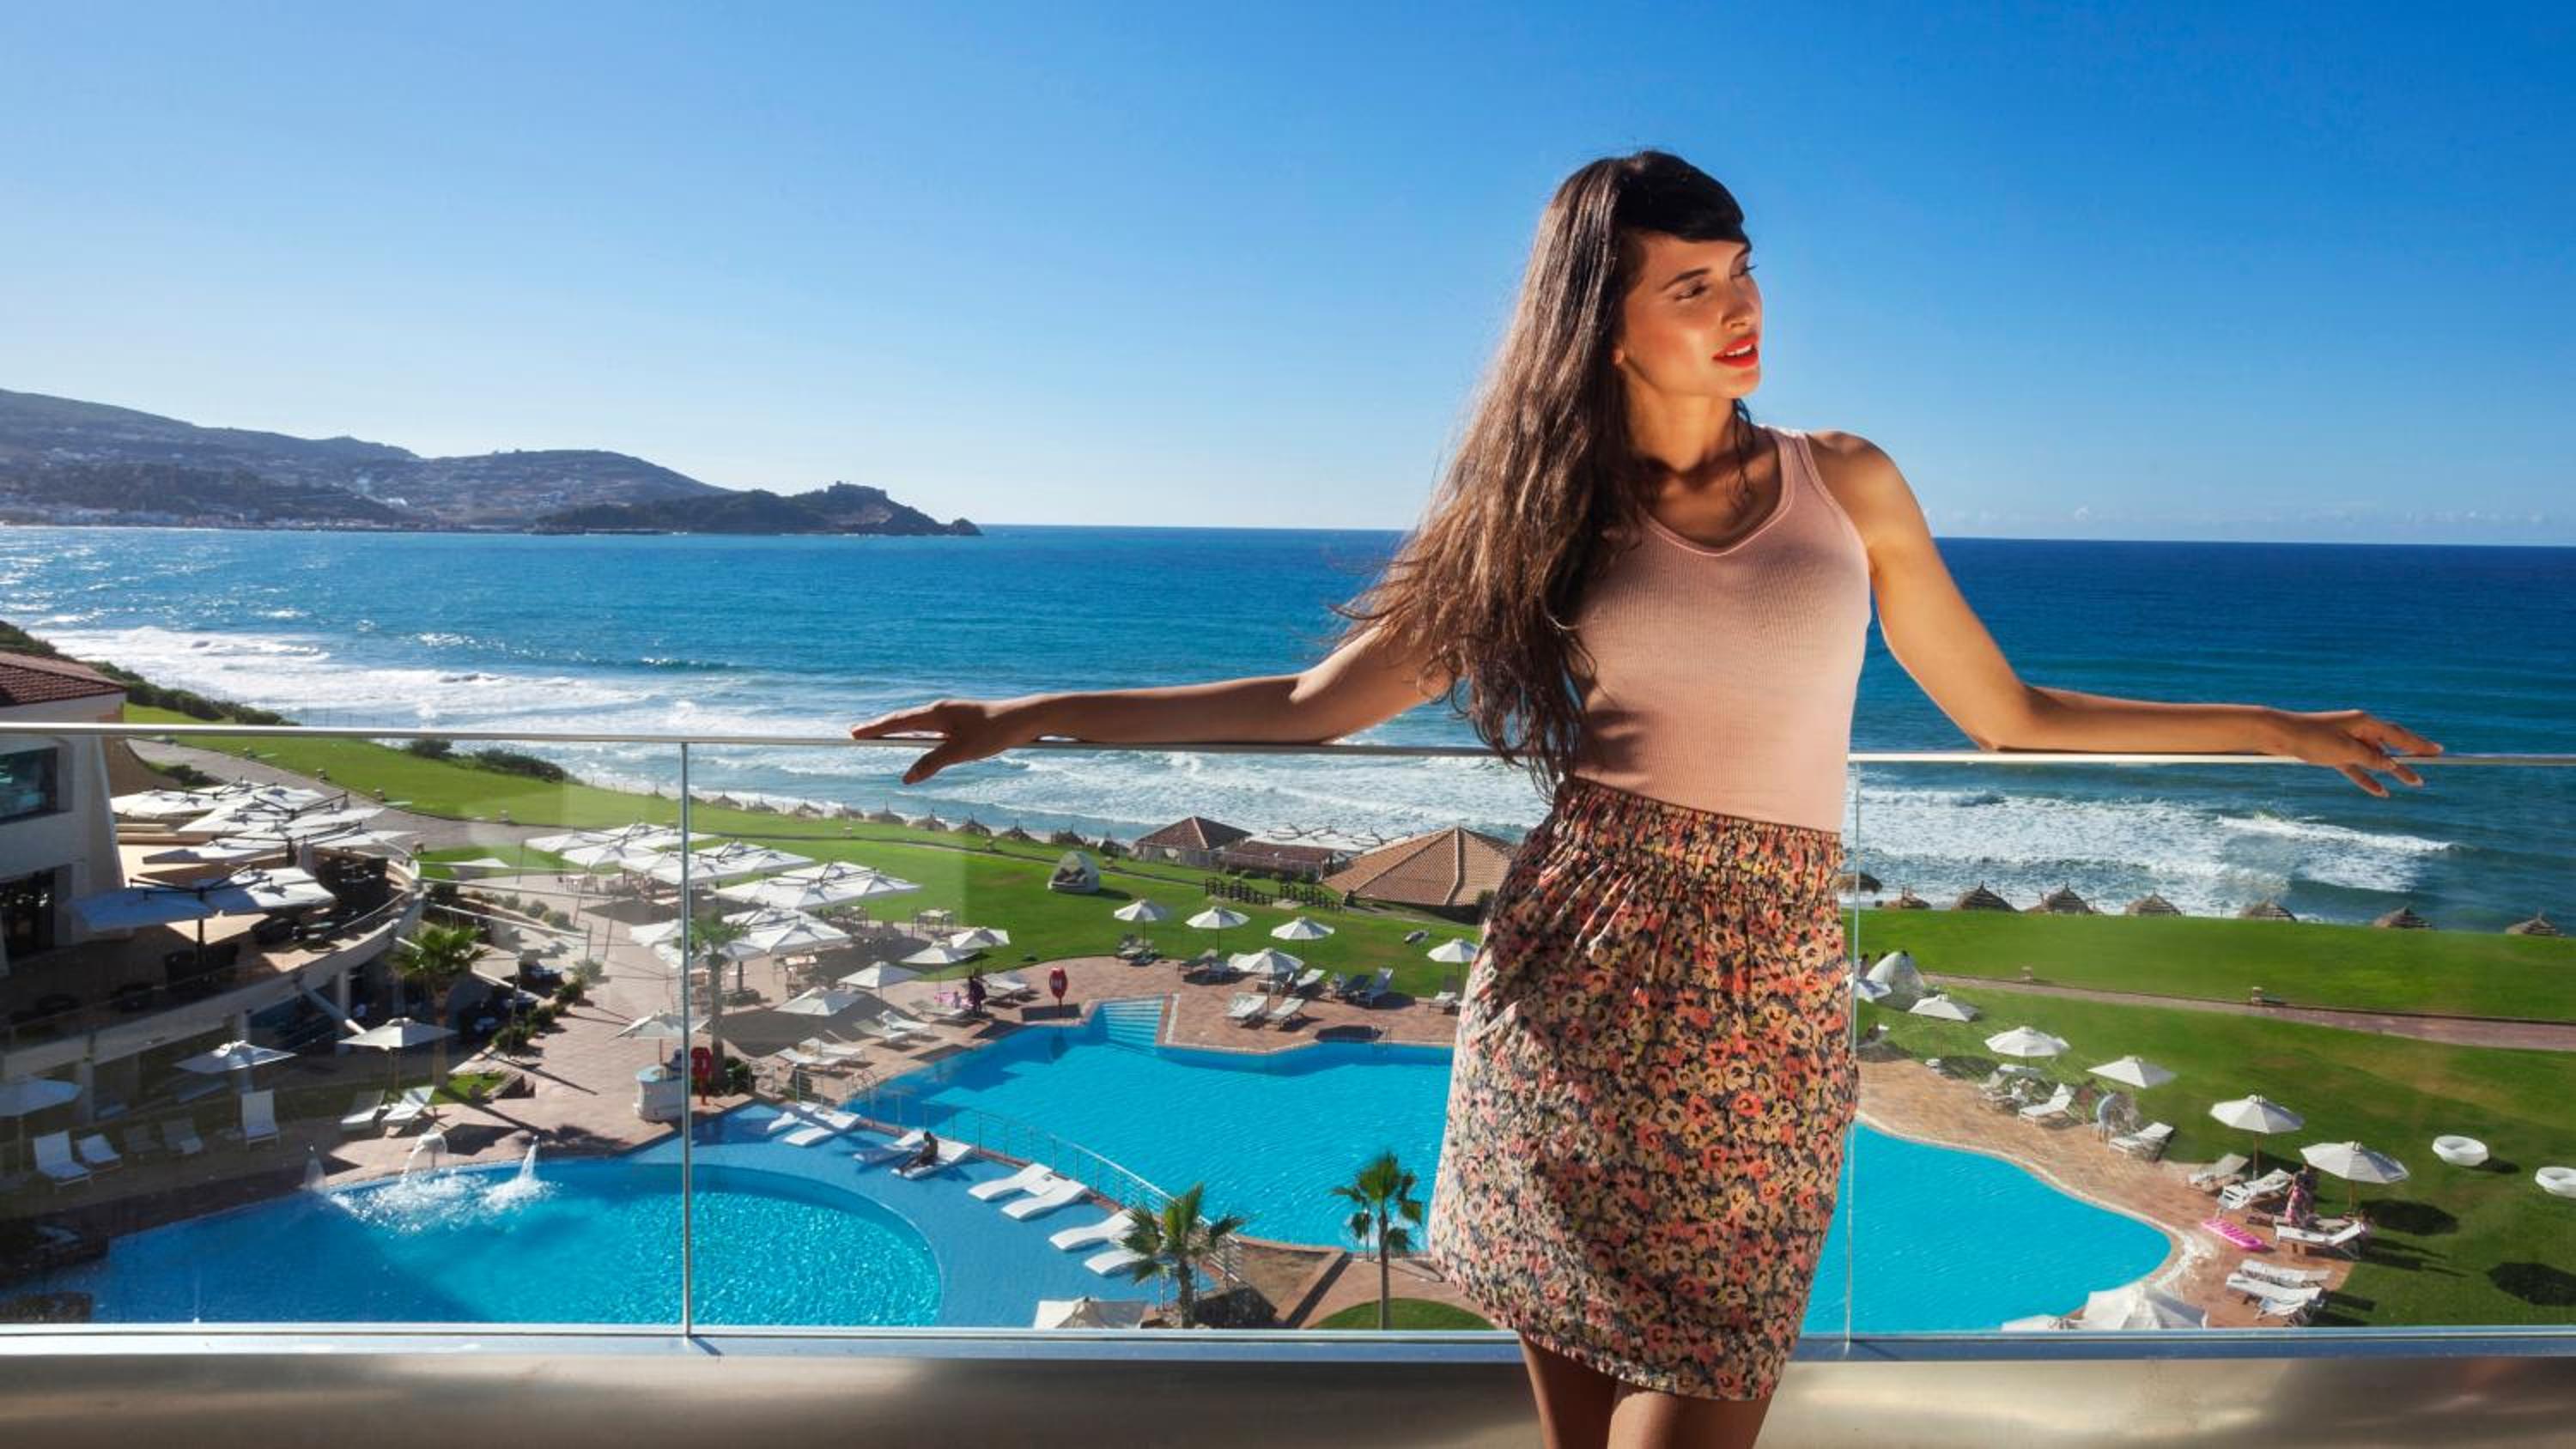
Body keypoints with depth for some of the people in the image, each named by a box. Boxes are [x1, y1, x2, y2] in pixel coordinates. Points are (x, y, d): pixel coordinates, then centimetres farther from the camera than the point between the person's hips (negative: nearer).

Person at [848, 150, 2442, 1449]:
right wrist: (1035, 714, 2)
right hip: (1565, 989, 0)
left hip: (1763, 1011, 0)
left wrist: (2275, 725, 16)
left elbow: (2011, 717, 18)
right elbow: (1312, 706, 6)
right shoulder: (1546, 520, 6)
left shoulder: (1846, 483, 10)